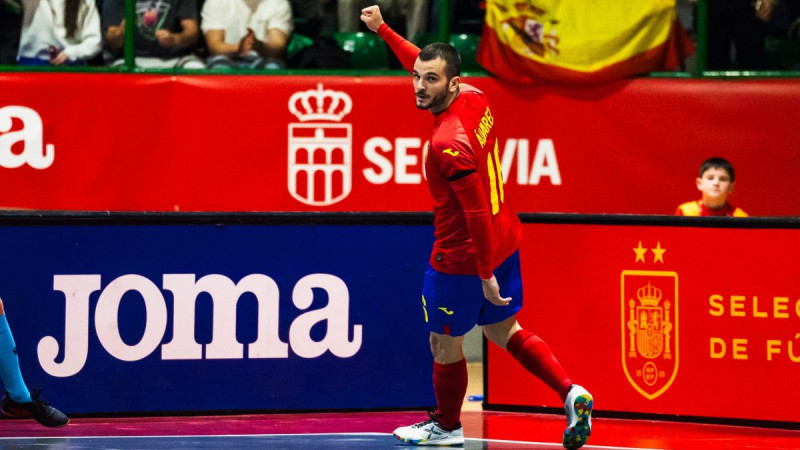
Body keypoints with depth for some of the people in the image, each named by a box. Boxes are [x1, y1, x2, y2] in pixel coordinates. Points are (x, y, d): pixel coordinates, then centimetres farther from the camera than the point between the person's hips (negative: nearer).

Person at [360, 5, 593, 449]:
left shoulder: (449, 144, -30)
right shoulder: (474, 99, -4)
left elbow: (477, 212, -28)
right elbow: (422, 61, 17)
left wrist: (485, 275, -23)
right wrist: (382, 29, 20)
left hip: (462, 257, -9)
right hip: (504, 241, 9)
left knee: (444, 342, 12)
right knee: (503, 330, 21)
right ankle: (570, 393, 7)